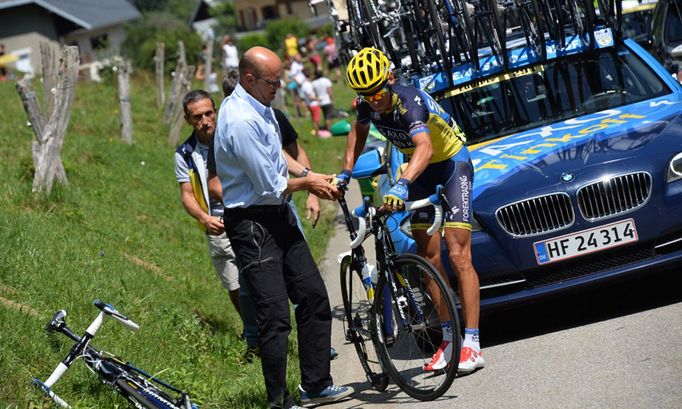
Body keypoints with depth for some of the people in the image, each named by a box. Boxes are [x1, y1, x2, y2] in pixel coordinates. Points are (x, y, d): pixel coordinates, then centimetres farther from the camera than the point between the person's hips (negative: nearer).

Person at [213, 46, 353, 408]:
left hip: (278, 216, 10)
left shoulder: (261, 107, 8)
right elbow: (271, 186, -20)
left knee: (313, 295, 12)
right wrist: (306, 182, -1)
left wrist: (312, 179, 11)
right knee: (275, 316, -8)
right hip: (253, 224, -10)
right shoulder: (241, 120, -23)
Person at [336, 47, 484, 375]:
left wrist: (402, 185, -64)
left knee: (457, 255, -15)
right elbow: (358, 131, 12)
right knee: (428, 257, 4)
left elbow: (424, 148, -50)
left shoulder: (409, 101, -33)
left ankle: (472, 346, -17)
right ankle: (449, 339, 11)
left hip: (453, 165, -7)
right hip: (421, 171, 7)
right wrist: (345, 173, 2)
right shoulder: (369, 105, -12)